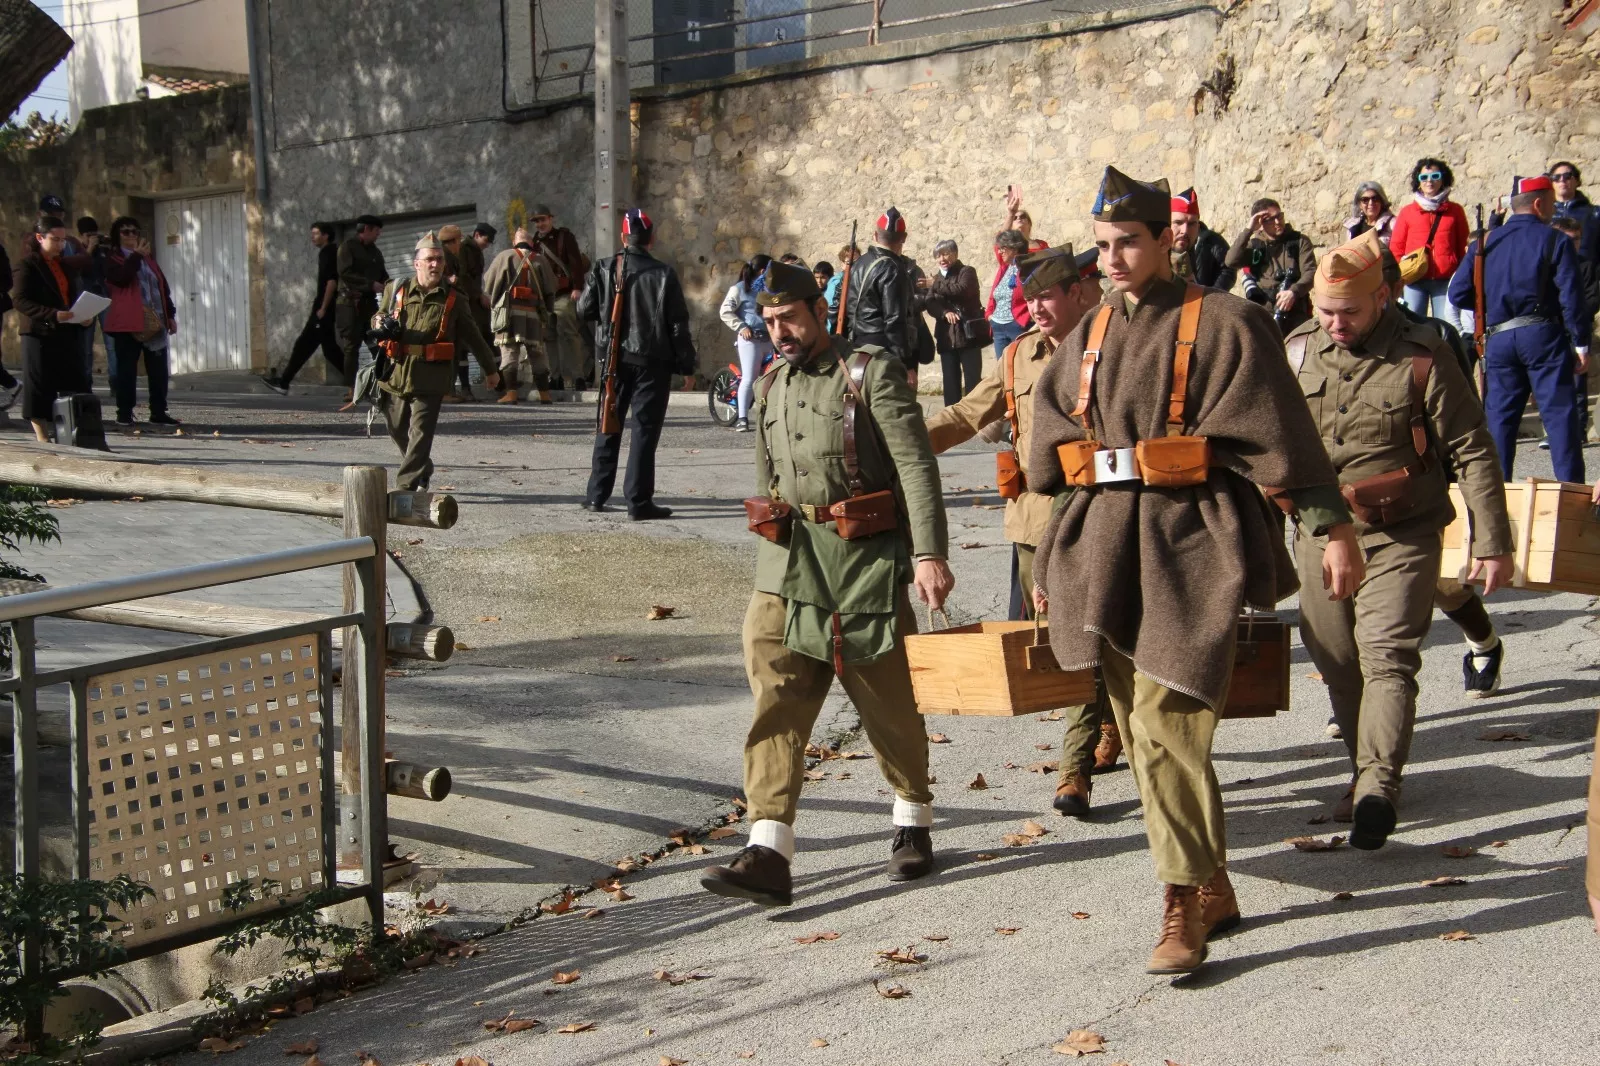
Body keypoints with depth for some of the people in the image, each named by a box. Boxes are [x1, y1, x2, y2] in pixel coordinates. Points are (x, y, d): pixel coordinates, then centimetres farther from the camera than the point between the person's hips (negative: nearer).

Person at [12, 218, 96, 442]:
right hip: (40, 334, -7)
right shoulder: (27, 265, -6)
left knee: (74, 386, 2)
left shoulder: (64, 264, 16)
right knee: (40, 387, 0)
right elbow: (20, 300, -15)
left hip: (67, 333, 7)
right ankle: (41, 436, 6)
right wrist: (53, 314, -25)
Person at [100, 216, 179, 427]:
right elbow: (121, 277, -19)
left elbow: (163, 287, 22)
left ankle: (158, 412, 9)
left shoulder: (148, 258, 22)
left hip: (155, 322, 5)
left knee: (159, 369, 4)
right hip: (127, 323, -5)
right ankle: (124, 413, 2)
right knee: (126, 368, -3)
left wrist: (170, 315, 15)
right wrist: (136, 256, -11)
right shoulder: (112, 259, 3)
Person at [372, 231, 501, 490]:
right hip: (395, 373, 3)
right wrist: (379, 323, -4)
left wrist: (489, 369, 23)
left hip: (430, 379, -3)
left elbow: (473, 336, 15)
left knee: (421, 432, -10)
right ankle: (421, 470, 36)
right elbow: (378, 317, 22)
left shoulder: (453, 299, 4)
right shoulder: (396, 290, 6)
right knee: (397, 429, 14)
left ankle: (408, 483, -10)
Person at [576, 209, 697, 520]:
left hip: (614, 358, 3)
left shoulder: (603, 269, -2)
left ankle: (597, 494, 19)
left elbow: (584, 310, -1)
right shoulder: (663, 275, -9)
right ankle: (639, 502, -1)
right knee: (645, 429, 0)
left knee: (609, 425, 16)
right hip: (652, 361, -3)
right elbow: (678, 324, -8)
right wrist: (687, 364, -1)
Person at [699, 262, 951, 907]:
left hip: (867, 561, -5)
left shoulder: (872, 374, -6)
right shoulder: (770, 389, 13)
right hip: (790, 562, 5)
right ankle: (768, 854, -11)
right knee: (776, 699, -8)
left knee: (888, 703, 6)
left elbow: (917, 466, -12)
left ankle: (913, 823, 29)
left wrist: (929, 552, -20)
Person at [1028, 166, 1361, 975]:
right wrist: (1052, 555, 22)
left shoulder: (1222, 325, -4)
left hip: (1190, 544, -6)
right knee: (1140, 733, 8)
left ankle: (1185, 907, 1)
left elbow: (1284, 436, -5)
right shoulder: (1089, 336, 14)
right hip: (1104, 544, 6)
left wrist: (1334, 530, -8)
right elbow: (1058, 450, 20)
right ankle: (1213, 891, 22)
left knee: (1166, 725, -13)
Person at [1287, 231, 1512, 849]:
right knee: (1337, 664, 10)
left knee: (1387, 658, -14)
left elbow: (1472, 452, -6)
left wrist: (1492, 543, -8)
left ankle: (1378, 788, -18)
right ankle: (1365, 773, 25)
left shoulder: (1422, 358, -10)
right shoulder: (1296, 351, 2)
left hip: (1401, 538, -4)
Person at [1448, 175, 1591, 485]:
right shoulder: (1554, 241, -3)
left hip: (1498, 340, 4)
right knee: (1559, 413, -1)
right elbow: (1571, 296, -8)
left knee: (1499, 416, 8)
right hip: (1543, 335, -4)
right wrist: (1581, 343, -2)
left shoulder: (1486, 243, 9)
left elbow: (1457, 293, 6)